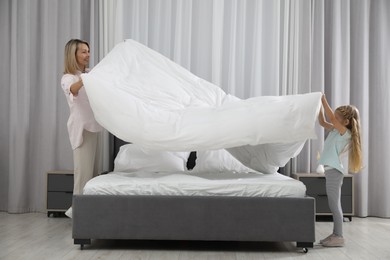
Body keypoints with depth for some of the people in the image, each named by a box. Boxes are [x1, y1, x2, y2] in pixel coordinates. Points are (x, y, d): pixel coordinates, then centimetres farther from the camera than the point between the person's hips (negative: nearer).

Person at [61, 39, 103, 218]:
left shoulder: (90, 74, 15)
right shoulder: (68, 78, -10)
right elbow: (72, 89, -34)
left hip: (94, 127, 8)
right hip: (81, 128, -8)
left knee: (94, 170, 8)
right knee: (84, 171, -9)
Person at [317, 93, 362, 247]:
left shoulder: (345, 132, -13)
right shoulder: (336, 130, 12)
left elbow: (332, 118, -25)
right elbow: (322, 122, 19)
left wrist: (324, 101, -21)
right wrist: (320, 106, 6)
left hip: (334, 170, -10)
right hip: (331, 169, 10)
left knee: (334, 205, -6)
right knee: (334, 205, 12)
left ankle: (339, 237, -1)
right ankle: (336, 234, 19)